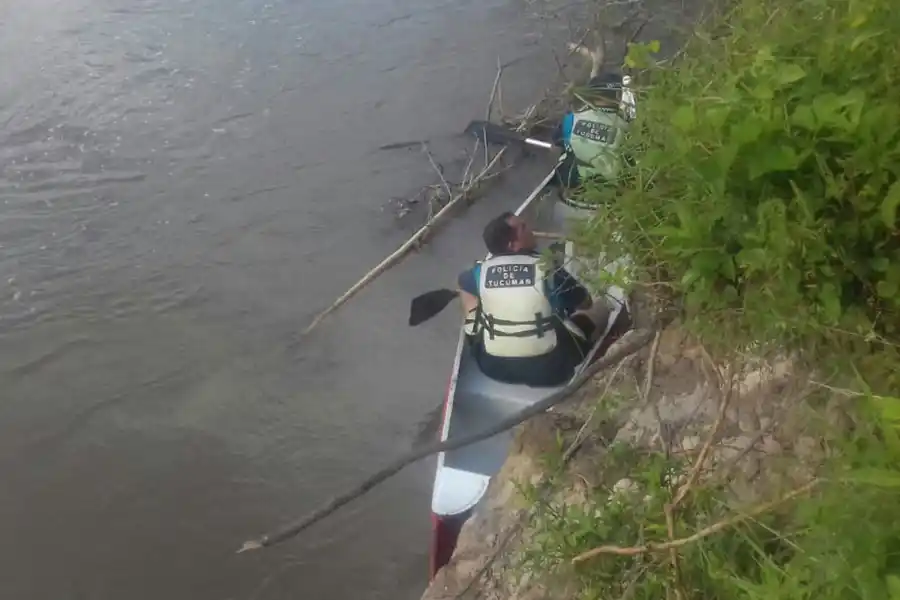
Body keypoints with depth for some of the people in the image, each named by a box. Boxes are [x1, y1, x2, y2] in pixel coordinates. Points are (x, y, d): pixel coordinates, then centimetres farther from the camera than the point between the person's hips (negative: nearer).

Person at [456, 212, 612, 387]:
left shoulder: (481, 270, -4)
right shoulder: (547, 269, -14)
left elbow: (463, 281, 21)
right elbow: (585, 304, 2)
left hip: (492, 366, 3)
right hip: (548, 370, -3)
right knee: (601, 308, 14)